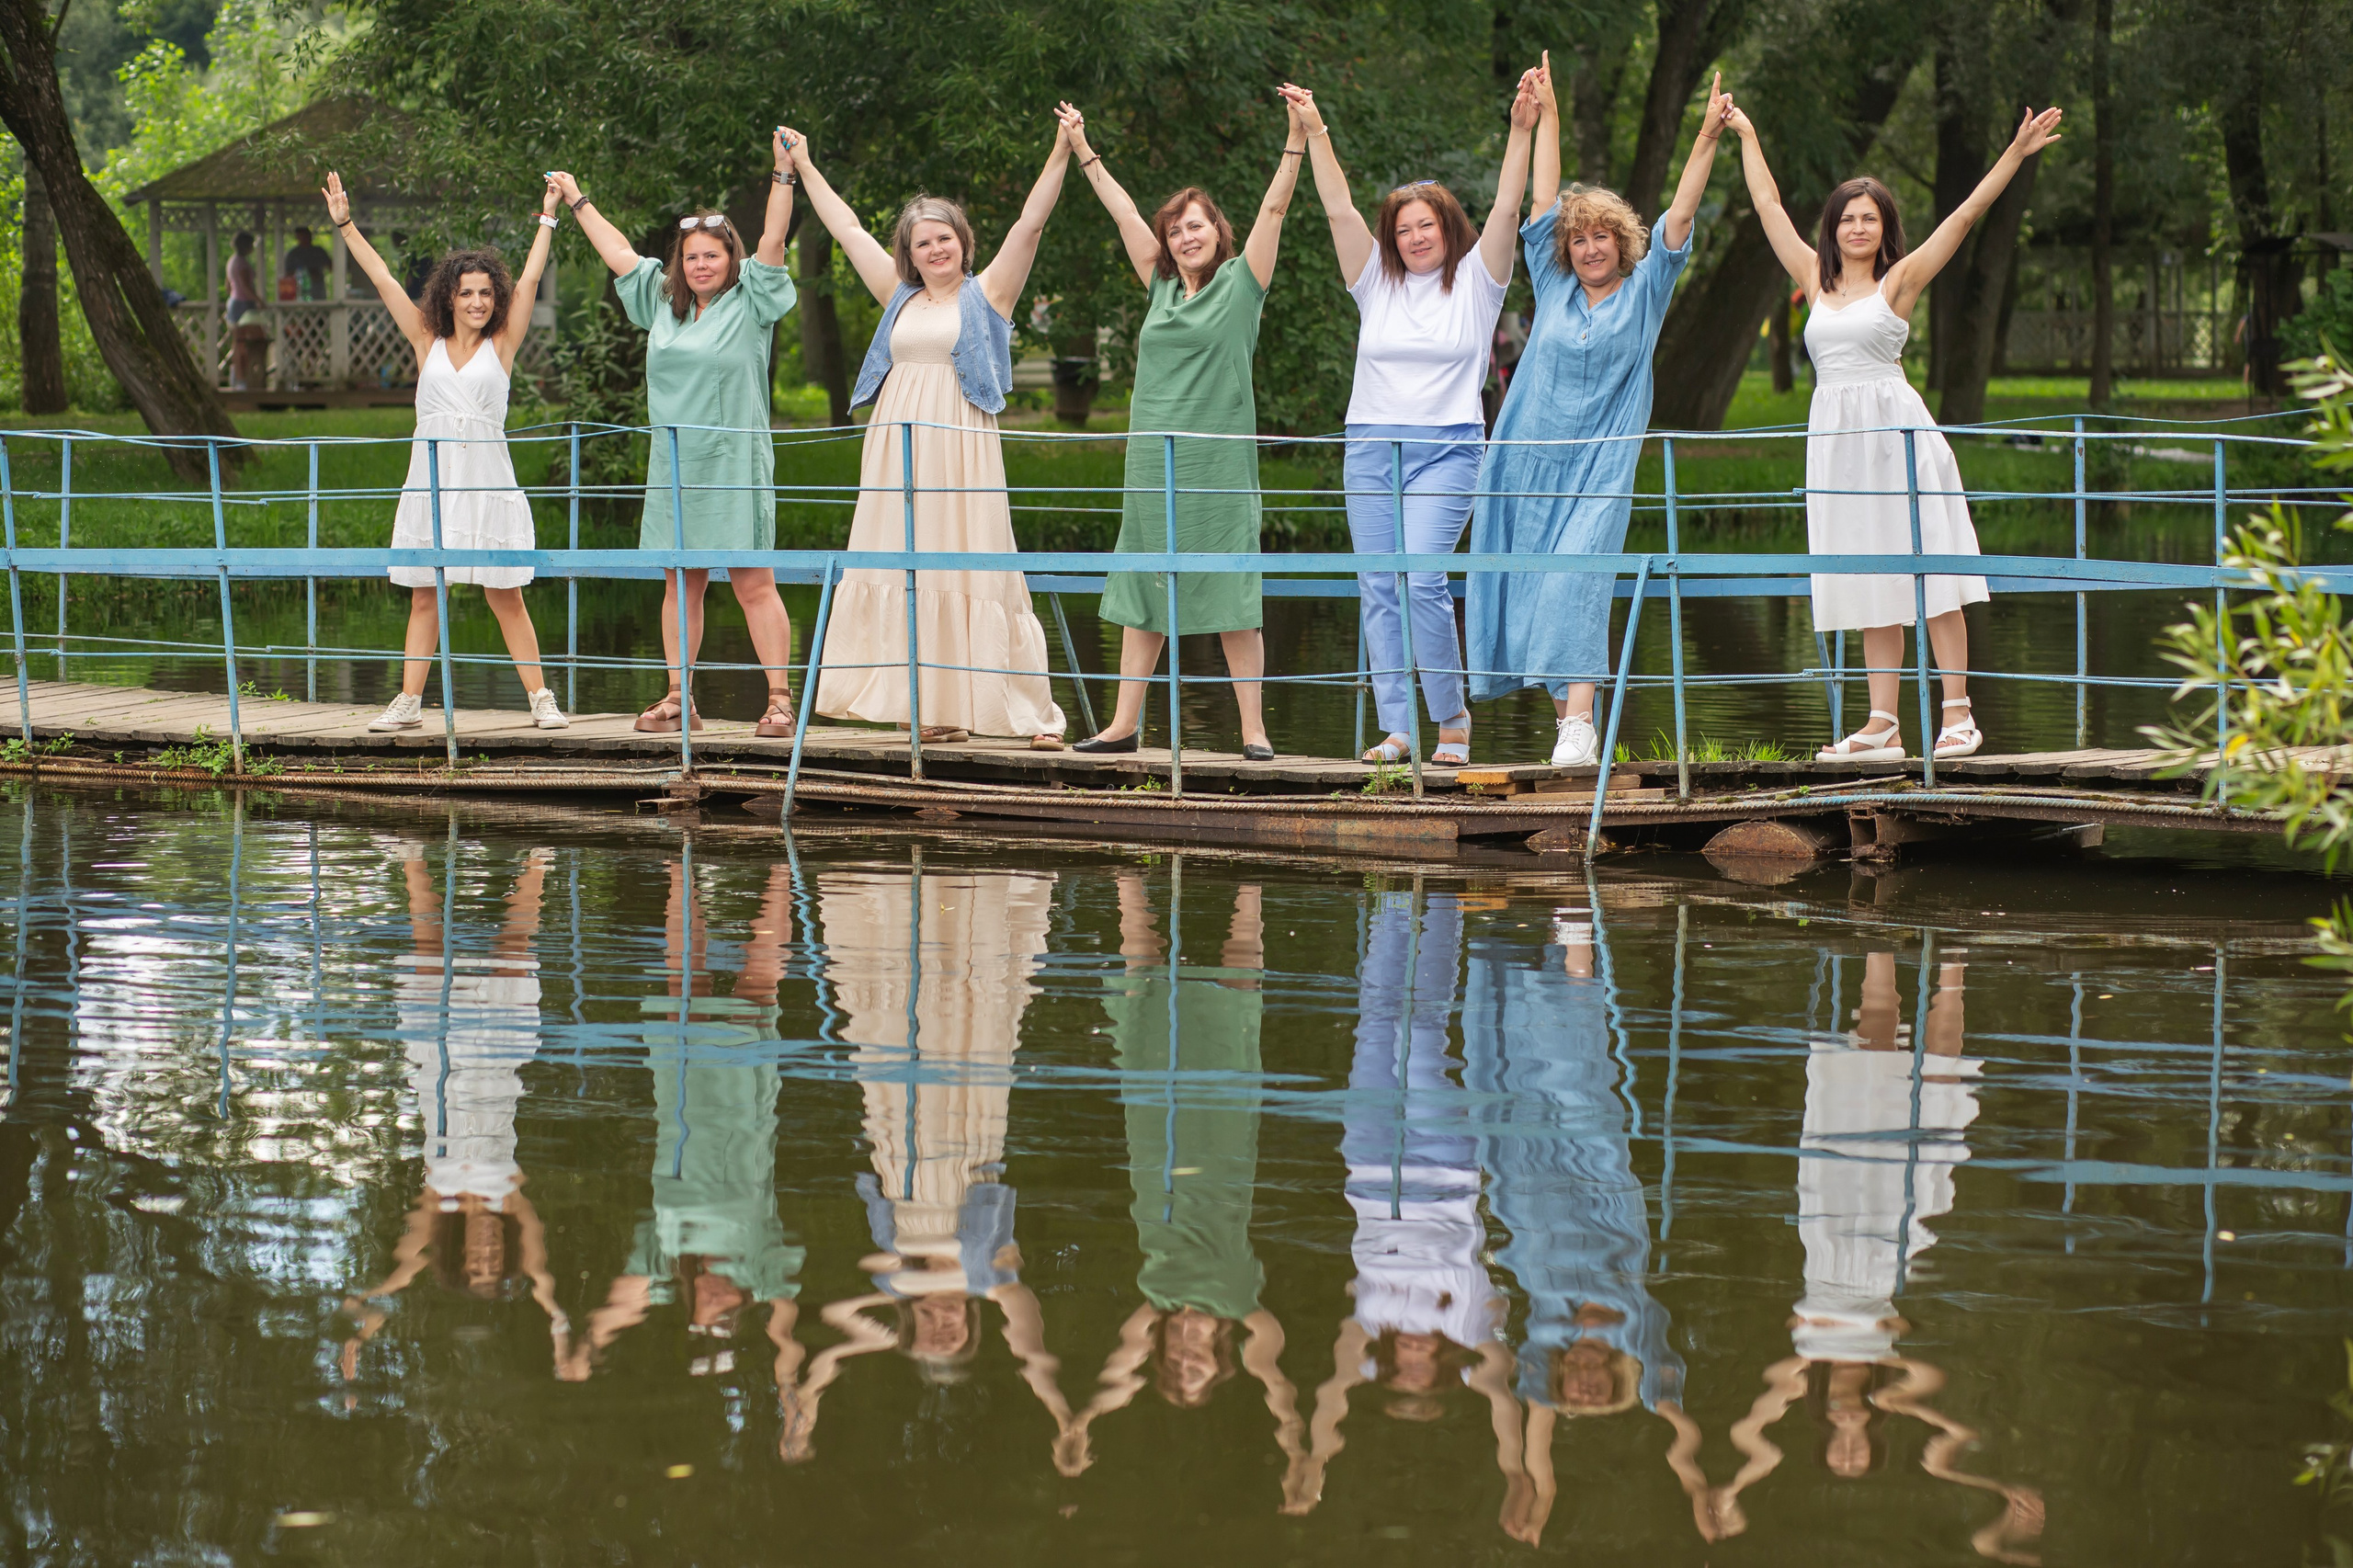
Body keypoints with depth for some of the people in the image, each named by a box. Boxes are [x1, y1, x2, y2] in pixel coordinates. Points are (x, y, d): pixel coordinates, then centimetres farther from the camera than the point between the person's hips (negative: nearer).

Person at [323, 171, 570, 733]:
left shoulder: (501, 345, 6)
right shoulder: (428, 343, 10)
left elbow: (530, 280, 4)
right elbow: (383, 280, 11)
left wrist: (547, 218, 4)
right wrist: (346, 226, 11)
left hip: (486, 481, -2)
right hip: (431, 478, 2)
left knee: (505, 597, -1)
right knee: (424, 596, 4)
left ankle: (540, 698, 3)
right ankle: (409, 702, 7)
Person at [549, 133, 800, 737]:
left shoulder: (750, 302, 0)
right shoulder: (663, 301, 13)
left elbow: (772, 241, -11)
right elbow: (618, 251, 24)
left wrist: (784, 174, -19)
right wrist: (578, 202, 32)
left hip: (734, 465, -5)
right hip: (673, 464, 5)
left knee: (753, 584, -6)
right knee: (680, 583, 8)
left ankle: (779, 700, -5)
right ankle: (679, 700, 12)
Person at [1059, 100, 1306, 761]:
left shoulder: (1240, 284, 2)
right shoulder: (1161, 288, 12)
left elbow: (1273, 209, -5)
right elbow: (1124, 214, 18)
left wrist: (1297, 137, -14)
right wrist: (1083, 150, 22)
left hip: (1218, 458, -5)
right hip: (1153, 455, 5)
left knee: (1232, 591, -4)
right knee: (1143, 589, 7)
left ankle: (1254, 729, -2)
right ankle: (1125, 723, 11)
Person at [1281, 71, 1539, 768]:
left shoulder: (1475, 281, 4)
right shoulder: (1378, 284, 11)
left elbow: (1506, 209, -7)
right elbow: (1340, 211, 5)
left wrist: (1521, 131, -16)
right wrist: (1315, 133, -2)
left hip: (1446, 449, -4)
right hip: (1371, 447, 4)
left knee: (1421, 579, -17)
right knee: (1378, 588, 1)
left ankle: (1452, 717, -3)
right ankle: (1398, 729, 4)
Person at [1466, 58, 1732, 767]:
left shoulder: (1645, 290, 4)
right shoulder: (1554, 286, 9)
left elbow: (1679, 216, -3)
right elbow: (1546, 202, 11)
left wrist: (1708, 138, -11)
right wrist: (1547, 116, 11)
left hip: (1600, 466, -4)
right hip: (1527, 460, 4)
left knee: (1575, 583, -17)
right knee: (1523, 584, 1)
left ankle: (1579, 723, -25)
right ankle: (1564, 709, 9)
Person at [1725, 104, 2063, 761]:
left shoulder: (1900, 279, 3)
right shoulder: (1816, 280, 13)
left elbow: (1964, 216, -3)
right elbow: (1769, 205, 22)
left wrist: (2016, 154, -9)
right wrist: (1745, 136, 28)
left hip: (1896, 431, -5)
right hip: (1836, 435, 5)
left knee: (1929, 571, -5)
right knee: (1872, 582, 5)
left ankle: (1958, 712, -5)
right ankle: (1883, 724, 3)